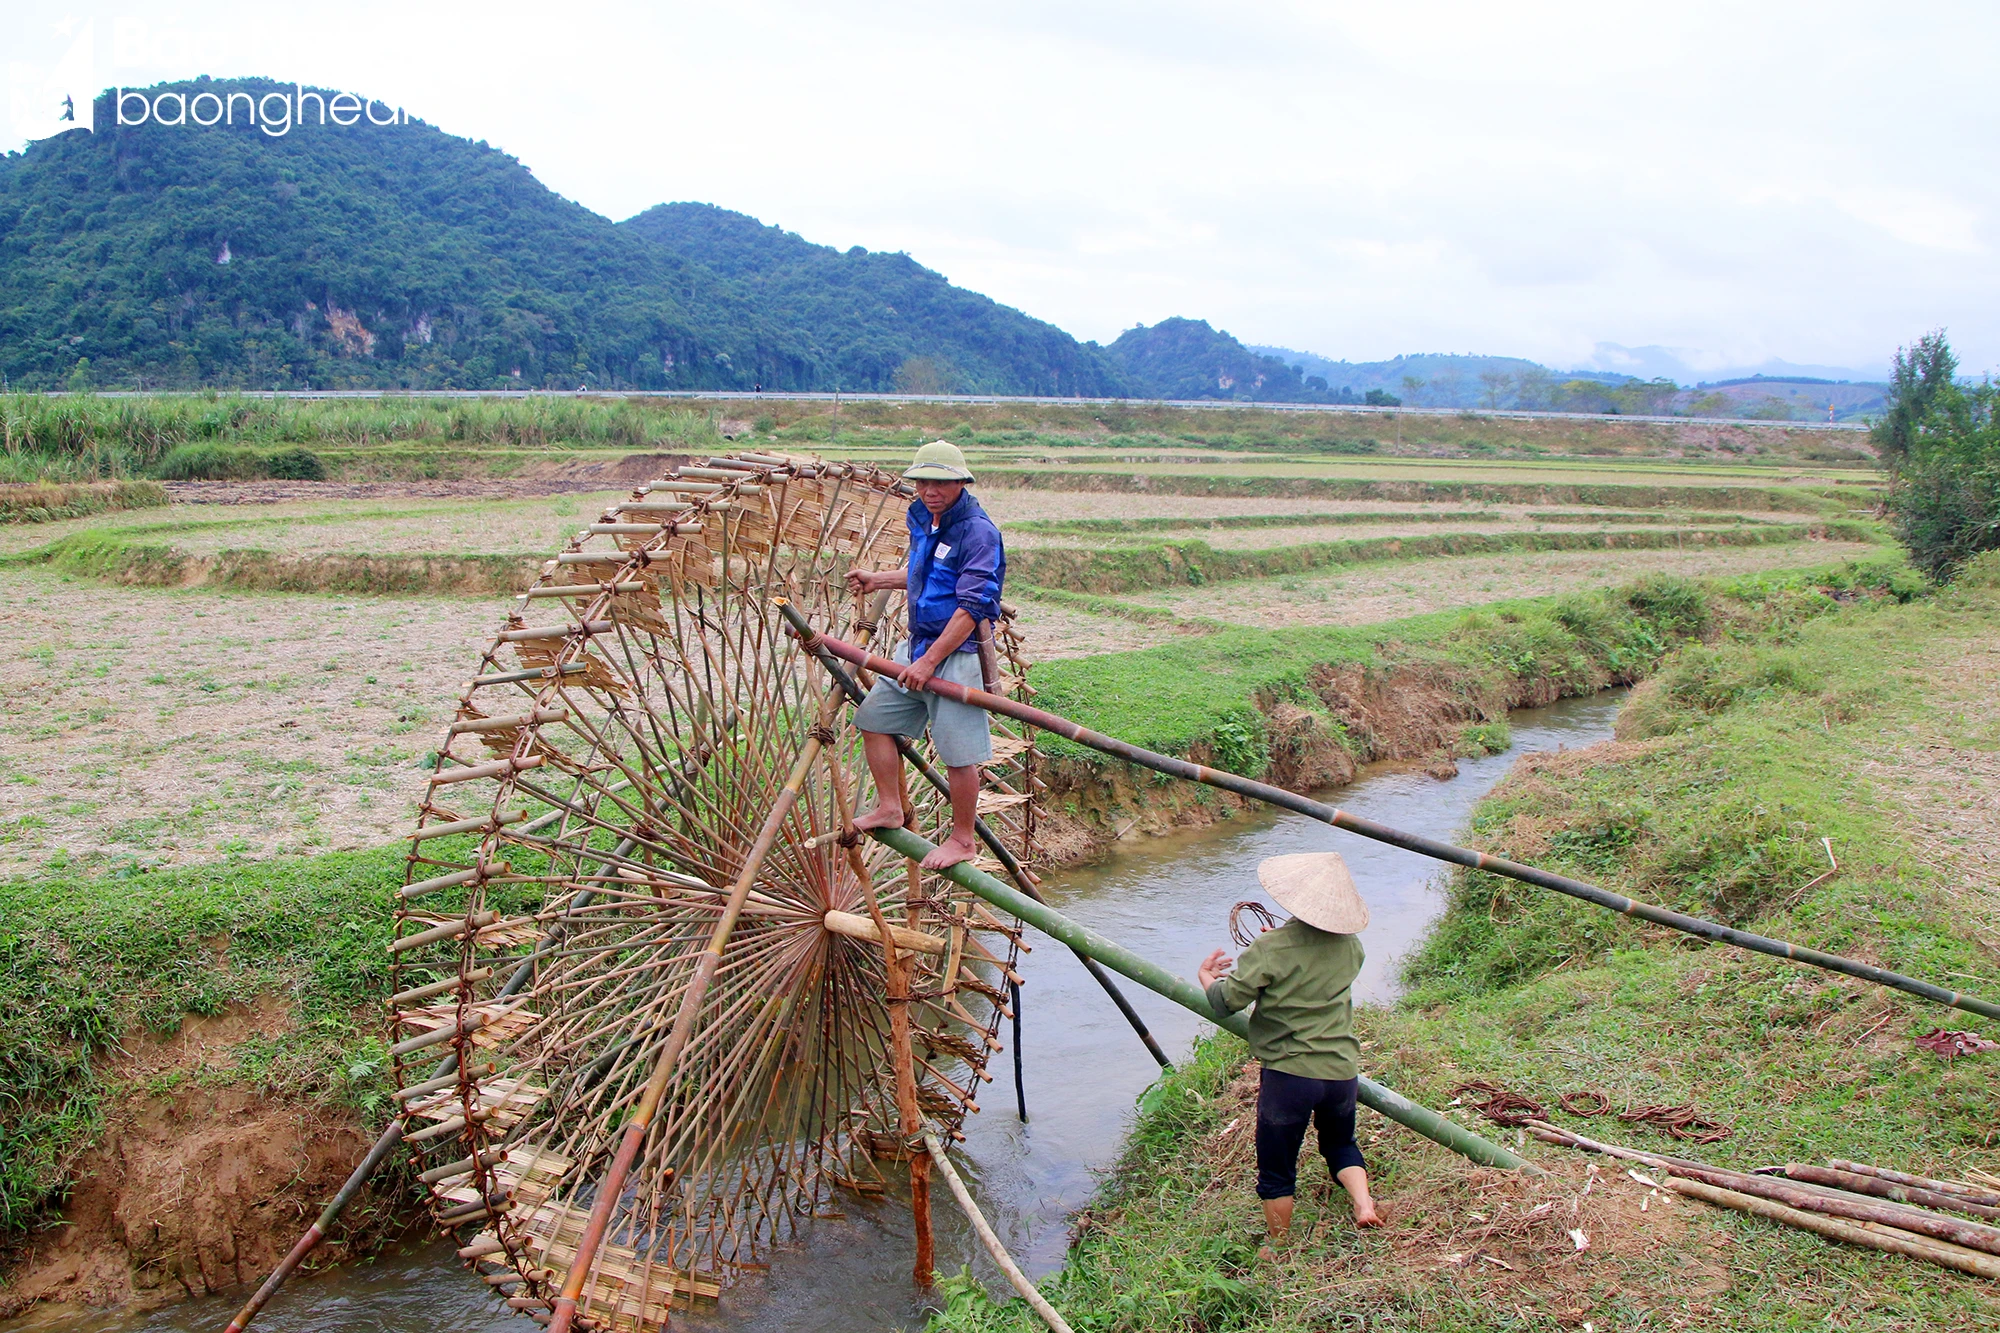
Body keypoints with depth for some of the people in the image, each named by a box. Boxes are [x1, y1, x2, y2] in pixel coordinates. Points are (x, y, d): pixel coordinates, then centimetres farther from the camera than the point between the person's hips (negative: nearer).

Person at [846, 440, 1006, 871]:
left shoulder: (978, 532, -19)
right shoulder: (922, 521, 10)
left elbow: (972, 607, -24)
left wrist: (930, 661, -24)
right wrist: (880, 579, 22)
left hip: (958, 653, -9)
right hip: (917, 643, 9)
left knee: (958, 753, -4)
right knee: (874, 717, 13)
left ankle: (962, 840, 12)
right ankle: (889, 808, 26)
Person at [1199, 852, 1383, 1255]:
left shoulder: (1271, 949, -16)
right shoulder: (1350, 945, 0)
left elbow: (1228, 1002, -11)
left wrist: (1207, 977, 10)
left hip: (1289, 1072, -4)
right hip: (1342, 1069, 5)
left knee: (1277, 1169, 13)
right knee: (1340, 1143, 29)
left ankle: (1276, 1249, 24)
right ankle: (1363, 1202, 9)